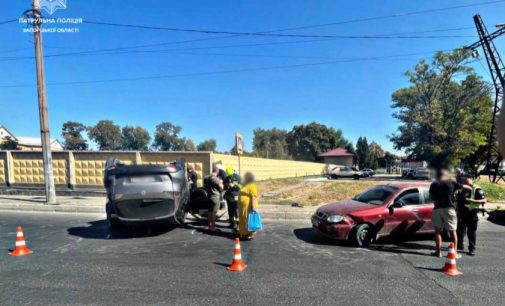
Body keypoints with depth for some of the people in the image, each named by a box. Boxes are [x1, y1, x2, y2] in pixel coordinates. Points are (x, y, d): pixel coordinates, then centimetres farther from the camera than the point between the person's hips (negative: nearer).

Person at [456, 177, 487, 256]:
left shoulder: (476, 189, -10)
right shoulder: (462, 189, 10)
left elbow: (484, 200, -16)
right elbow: (458, 199, 24)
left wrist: (473, 201, -29)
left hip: (471, 215, -6)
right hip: (461, 214, 6)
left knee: (471, 232, 1)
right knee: (460, 230, 14)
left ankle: (472, 249, 10)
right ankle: (460, 246, 28)